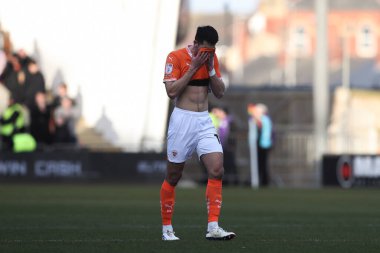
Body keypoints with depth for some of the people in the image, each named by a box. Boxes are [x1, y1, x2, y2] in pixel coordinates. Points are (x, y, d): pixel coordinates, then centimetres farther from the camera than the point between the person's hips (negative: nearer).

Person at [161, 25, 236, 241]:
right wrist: (194, 67, -15)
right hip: (182, 119, -4)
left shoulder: (212, 58, 9)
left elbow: (220, 92, 8)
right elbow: (171, 91, -15)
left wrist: (210, 68, -5)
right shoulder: (176, 58, -7)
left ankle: (213, 228, -15)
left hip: (205, 121, 4)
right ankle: (167, 229, 17)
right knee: (173, 176, 3)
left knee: (217, 170, -13)